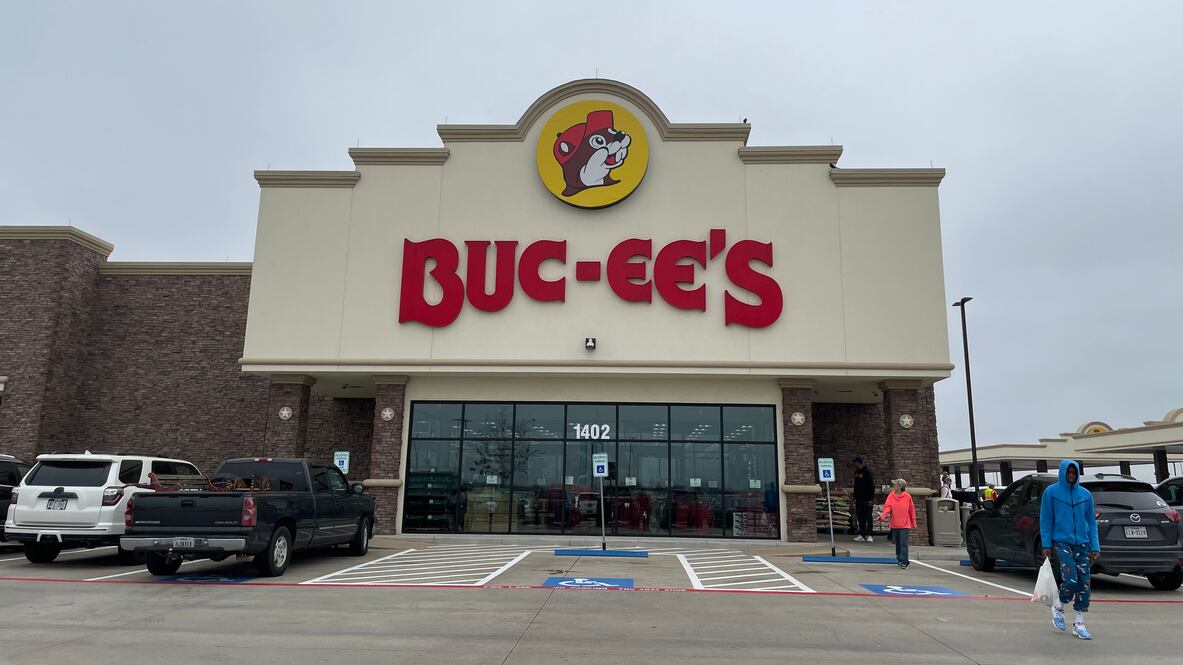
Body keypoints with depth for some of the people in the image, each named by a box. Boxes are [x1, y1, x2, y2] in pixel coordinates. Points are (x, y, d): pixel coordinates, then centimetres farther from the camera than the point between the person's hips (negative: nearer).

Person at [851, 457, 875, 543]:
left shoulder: (867, 472, -8)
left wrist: (871, 499, -16)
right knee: (860, 517, 7)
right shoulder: (856, 472, 14)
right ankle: (861, 535, 11)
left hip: (867, 499, -7)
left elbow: (872, 486, -11)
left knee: (868, 517, -4)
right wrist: (854, 497, 15)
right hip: (859, 499, 7)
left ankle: (869, 535, -1)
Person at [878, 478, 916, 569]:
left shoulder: (907, 497, -5)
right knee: (897, 543, 13)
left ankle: (904, 562, -6)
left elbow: (912, 510, 3)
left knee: (903, 544, -9)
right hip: (894, 524, 3)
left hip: (905, 524, -3)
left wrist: (913, 523, 8)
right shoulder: (891, 495, 1)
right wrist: (883, 515, -25)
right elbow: (888, 506, -6)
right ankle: (899, 559, 28)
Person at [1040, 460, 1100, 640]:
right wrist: (1046, 545, -4)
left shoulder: (1085, 494, 10)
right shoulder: (1051, 492, 0)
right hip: (1061, 542, -4)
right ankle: (1058, 607, 12)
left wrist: (1095, 546, 4)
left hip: (1082, 544, 4)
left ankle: (1079, 624, 12)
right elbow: (1046, 520, 1)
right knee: (1070, 579, -16)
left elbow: (1091, 522, 12)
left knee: (1085, 583, 1)